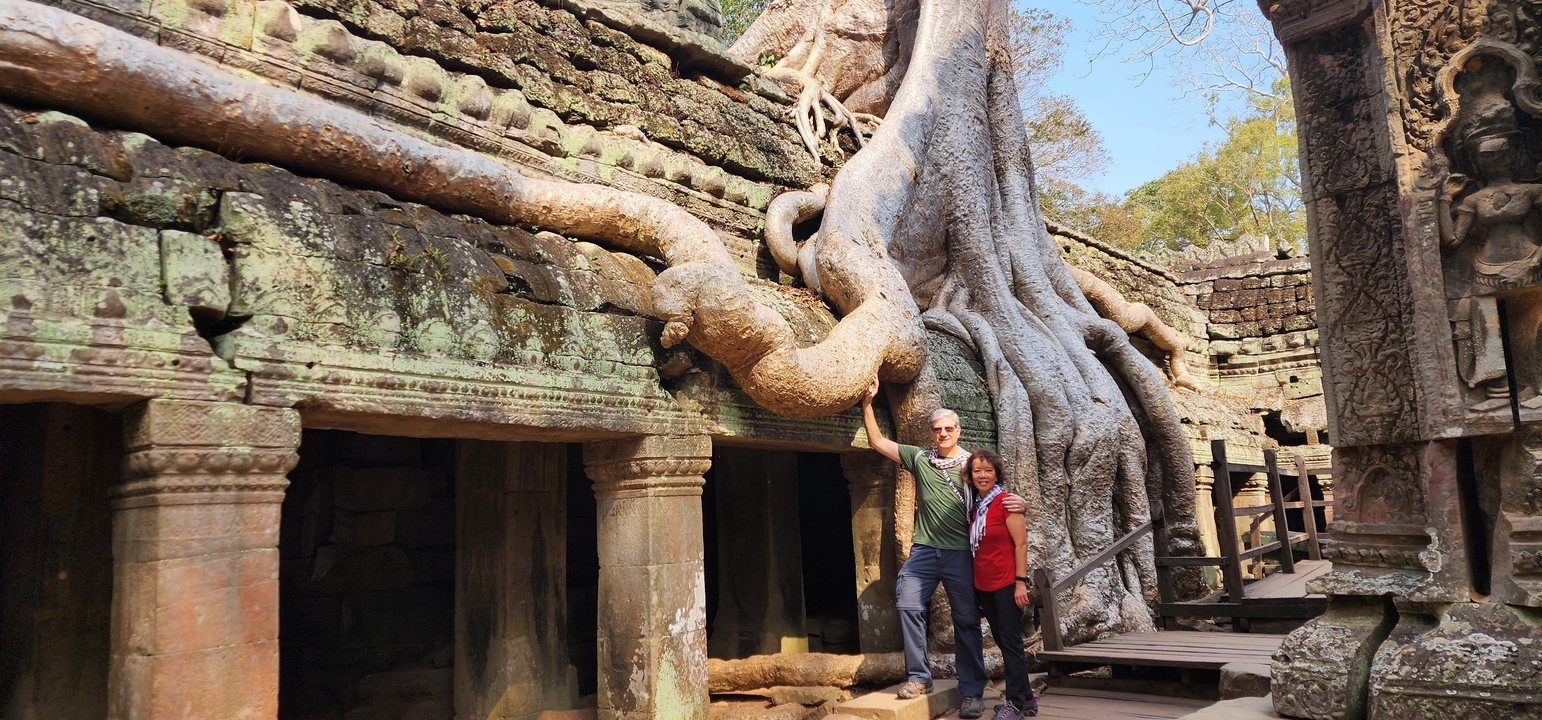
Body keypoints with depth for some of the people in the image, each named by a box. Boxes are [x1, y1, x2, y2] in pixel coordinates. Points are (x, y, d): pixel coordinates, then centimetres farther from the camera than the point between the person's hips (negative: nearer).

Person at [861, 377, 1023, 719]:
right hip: (924, 550, 2)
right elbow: (877, 442, 9)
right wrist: (868, 402, 2)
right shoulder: (919, 458, 8)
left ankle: (973, 692, 12)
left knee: (966, 620, 4)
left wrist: (1016, 503, -16)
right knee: (908, 605, -13)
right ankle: (919, 677, 2)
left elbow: (994, 497, 7)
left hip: (961, 553, -1)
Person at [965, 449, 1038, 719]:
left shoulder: (1006, 502, -11)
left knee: (1011, 643, 0)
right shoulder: (976, 506, 8)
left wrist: (1021, 581, -17)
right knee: (1002, 642, 13)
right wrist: (975, 585, 9)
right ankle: (1026, 698, 24)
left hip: (1006, 584, -7)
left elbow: (1021, 543, -13)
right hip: (983, 586, 7)